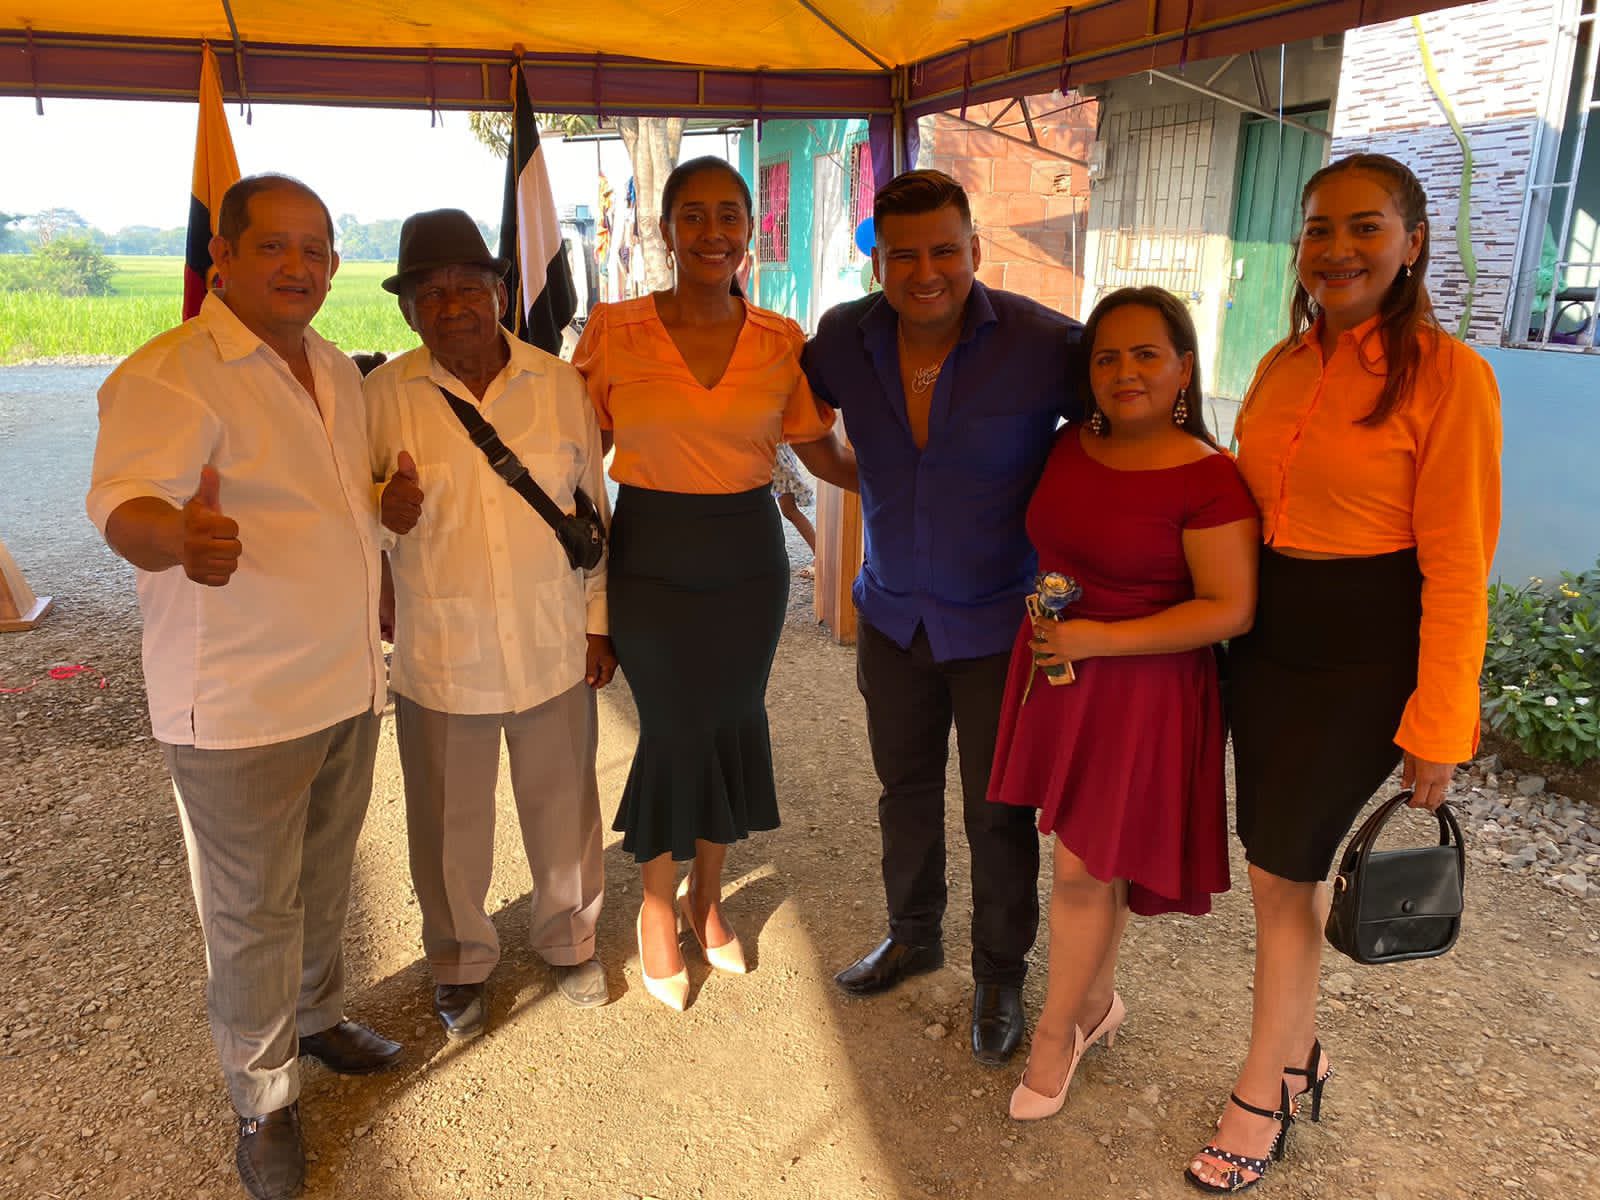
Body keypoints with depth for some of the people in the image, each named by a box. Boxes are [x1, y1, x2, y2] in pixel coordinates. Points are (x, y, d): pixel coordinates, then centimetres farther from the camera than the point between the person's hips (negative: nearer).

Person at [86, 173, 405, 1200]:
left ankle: (319, 1018, 47)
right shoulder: (169, 375, -16)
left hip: (348, 684, 7)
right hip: (239, 708, -7)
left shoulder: (339, 373, 9)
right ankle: (265, 1101, 29)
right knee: (253, 914, 8)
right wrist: (180, 537, -51)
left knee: (325, 881, 24)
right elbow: (125, 504, -32)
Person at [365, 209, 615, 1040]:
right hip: (440, 653, -1)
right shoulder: (383, 395, -5)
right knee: (451, 824, 14)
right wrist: (387, 511, -20)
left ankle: (570, 941, 42)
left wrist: (598, 620, 4)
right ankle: (461, 964, 40)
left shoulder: (559, 384, -1)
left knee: (563, 806, 16)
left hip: (553, 648, 1)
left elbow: (592, 506, 5)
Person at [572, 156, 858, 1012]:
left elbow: (825, 457, 3)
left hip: (748, 556, 2)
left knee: (732, 720, 12)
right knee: (672, 727, 5)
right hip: (652, 556, -2)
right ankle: (656, 906, 33)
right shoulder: (614, 330, -7)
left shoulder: (782, 342, -1)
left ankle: (707, 894, 38)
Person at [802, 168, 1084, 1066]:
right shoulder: (845, 338, -6)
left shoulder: (1043, 344, -21)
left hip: (999, 623, -4)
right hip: (893, 614, 5)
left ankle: (1002, 976, 35)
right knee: (906, 790, 21)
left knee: (998, 813, 10)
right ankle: (914, 937, 46)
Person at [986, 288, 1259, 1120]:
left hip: (1141, 691, -5)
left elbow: (1229, 609, -18)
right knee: (1094, 861, 17)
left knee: (1084, 870, 3)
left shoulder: (1207, 480, -17)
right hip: (1055, 673, 5)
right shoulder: (1071, 446, 2)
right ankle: (1098, 1001, 39)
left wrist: (1101, 637, -20)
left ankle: (1055, 1034, 25)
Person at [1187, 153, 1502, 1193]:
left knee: (1285, 870, 1)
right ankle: (1298, 1055, 37)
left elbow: (1458, 563, -14)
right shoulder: (1281, 369, 7)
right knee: (1280, 864, 14)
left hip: (1363, 654, -6)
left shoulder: (1446, 374, -12)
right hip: (1267, 640, 6)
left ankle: (1262, 1098, 23)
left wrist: (1439, 725, -14)